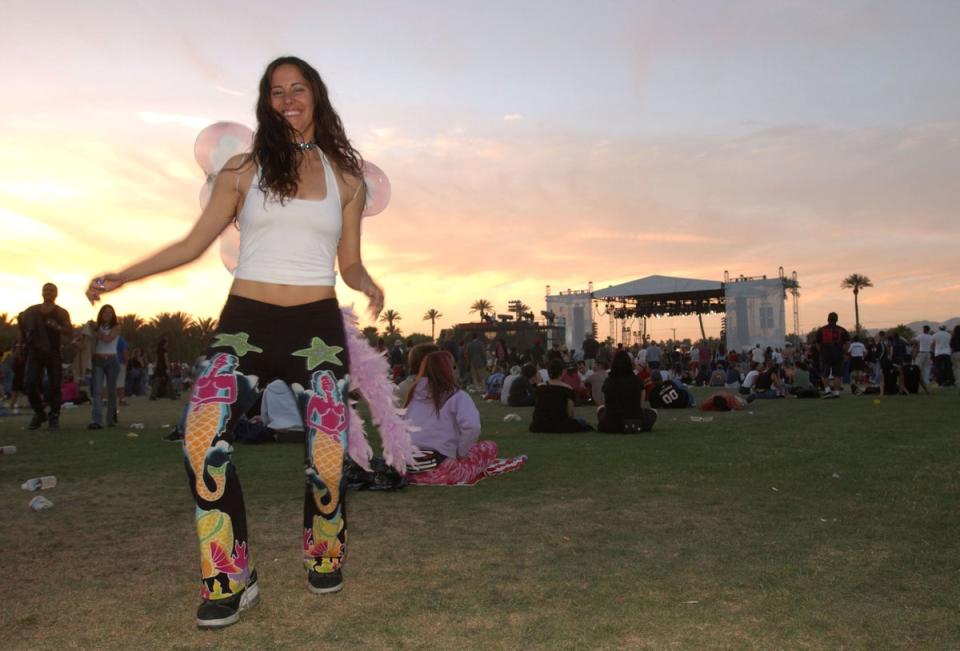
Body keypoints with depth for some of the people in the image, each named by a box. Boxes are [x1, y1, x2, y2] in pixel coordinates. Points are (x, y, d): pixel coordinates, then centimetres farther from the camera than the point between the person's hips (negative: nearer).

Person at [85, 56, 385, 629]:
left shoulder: (346, 178, 12)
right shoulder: (243, 171, 9)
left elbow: (349, 263, 12)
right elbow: (194, 244, 10)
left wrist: (368, 284, -9)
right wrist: (123, 276, 2)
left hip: (318, 326, 0)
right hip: (245, 323, 0)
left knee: (327, 457, -7)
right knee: (203, 441, -20)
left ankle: (325, 556, 24)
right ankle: (232, 581, -4)